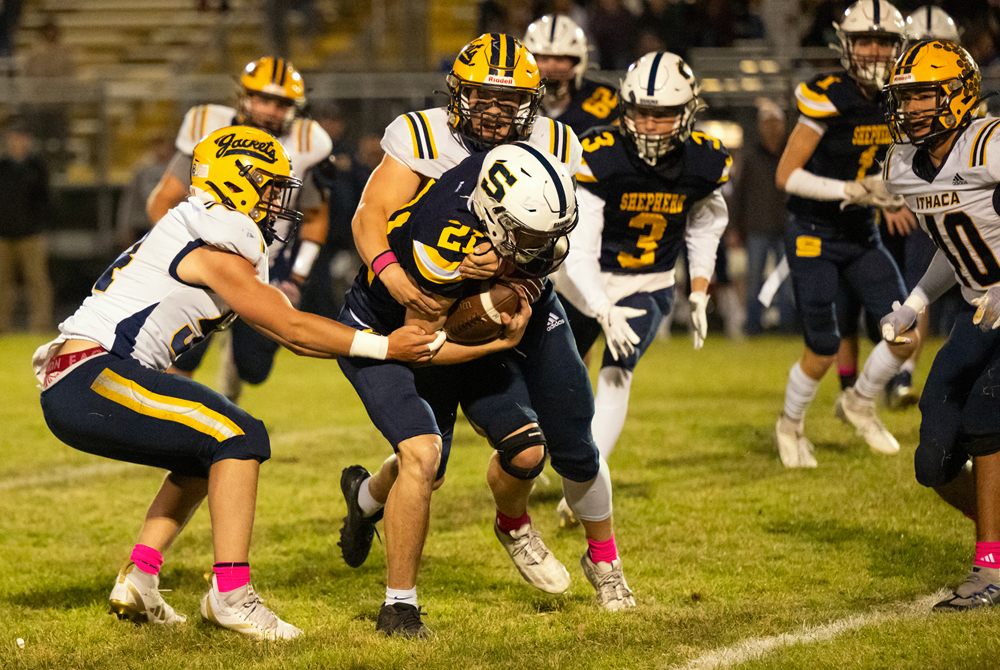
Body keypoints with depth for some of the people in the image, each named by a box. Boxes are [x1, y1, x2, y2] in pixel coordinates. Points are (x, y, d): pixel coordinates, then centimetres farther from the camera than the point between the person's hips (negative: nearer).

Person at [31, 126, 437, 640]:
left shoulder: (216, 247, 21)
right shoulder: (216, 251, -9)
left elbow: (287, 333, 21)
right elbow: (293, 329, -7)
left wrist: (390, 342, 16)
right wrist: (384, 347, -3)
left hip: (69, 389, 10)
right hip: (91, 377, -10)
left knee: (207, 456, 22)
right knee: (239, 438, -15)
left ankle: (139, 578, 14)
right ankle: (230, 593, -18)